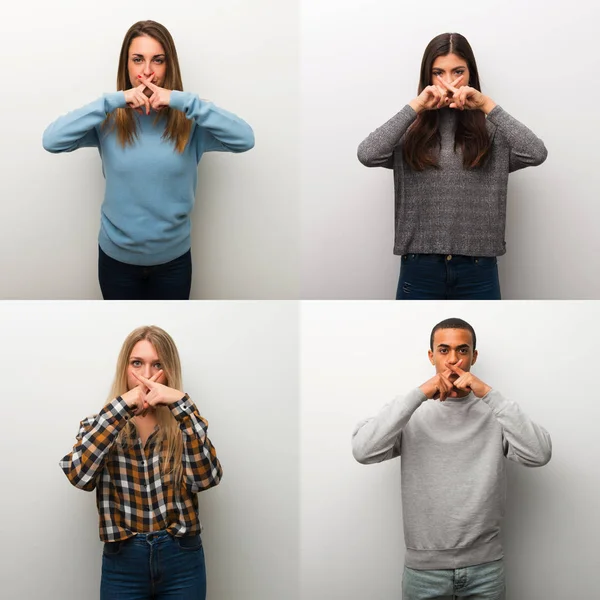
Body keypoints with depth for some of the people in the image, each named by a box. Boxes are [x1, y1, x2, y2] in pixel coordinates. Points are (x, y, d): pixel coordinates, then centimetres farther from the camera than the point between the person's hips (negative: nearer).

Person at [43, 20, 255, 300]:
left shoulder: (188, 119, -10)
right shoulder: (109, 119, -10)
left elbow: (245, 139, -24)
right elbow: (51, 140, -23)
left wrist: (183, 100, -28)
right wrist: (113, 100, -26)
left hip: (172, 258, 0)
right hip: (117, 256, 0)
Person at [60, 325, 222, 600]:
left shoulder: (184, 424, 2)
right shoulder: (99, 424, 2)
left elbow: (205, 478, -17)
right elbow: (79, 476, -18)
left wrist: (181, 404, -22)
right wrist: (121, 405, -21)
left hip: (181, 560, 0)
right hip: (122, 562, 0)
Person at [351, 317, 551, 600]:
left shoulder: (493, 413, 2)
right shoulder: (412, 414, 0)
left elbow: (539, 455, -14)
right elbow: (363, 451, -16)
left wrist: (490, 394, -17)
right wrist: (418, 394, -18)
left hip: (485, 566, 1)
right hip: (424, 567, 0)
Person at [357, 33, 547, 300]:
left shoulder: (491, 129, 3)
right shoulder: (410, 131, 4)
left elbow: (536, 154, -14)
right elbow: (367, 155, -14)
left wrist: (488, 106, -14)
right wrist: (415, 107, -13)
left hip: (478, 271, 0)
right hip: (420, 269, 0)